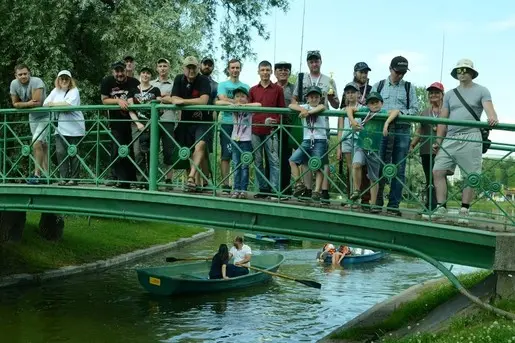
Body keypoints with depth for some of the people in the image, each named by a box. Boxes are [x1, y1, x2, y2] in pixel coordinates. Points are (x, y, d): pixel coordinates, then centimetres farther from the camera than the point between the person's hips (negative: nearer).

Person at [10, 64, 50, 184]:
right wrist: (29, 103, -18)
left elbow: (37, 103, -32)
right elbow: (15, 104, -1)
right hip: (32, 117, 7)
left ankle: (37, 174, -12)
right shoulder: (14, 84, -8)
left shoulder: (36, 82, -27)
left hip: (45, 116, -7)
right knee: (43, 145, 15)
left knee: (36, 143, -18)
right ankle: (46, 172, 22)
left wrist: (22, 104, -18)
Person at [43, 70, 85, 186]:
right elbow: (45, 104, 4)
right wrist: (61, 105, -10)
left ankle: (73, 179, 6)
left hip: (74, 129, -4)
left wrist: (54, 104, -8)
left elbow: (69, 104, -19)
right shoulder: (55, 91, 13)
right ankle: (63, 178, 2)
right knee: (60, 152, -4)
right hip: (60, 128, 4)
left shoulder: (74, 91, -2)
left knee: (73, 153, 0)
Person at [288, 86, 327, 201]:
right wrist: (303, 110, -20)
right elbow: (291, 105, -3)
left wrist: (308, 112, -28)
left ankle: (317, 191, -4)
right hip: (306, 140, 3)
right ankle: (299, 185, -4)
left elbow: (322, 107, -22)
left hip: (320, 141, -3)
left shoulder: (321, 107, 4)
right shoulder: (305, 106, 11)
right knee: (292, 160, -9)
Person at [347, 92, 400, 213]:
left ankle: (373, 205, 19)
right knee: (356, 164, -30)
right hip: (361, 147, 0)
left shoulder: (383, 113, -6)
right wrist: (352, 120, -17)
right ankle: (356, 191, -12)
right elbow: (349, 109, 0)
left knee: (374, 178, 8)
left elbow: (396, 111, -22)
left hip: (374, 150, 0)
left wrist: (387, 123, -36)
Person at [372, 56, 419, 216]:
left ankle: (394, 205, 2)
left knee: (399, 169, -1)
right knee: (379, 167, -1)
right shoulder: (379, 86, 14)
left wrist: (401, 113, -13)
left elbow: (415, 109, 5)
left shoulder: (409, 87, 12)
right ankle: (377, 202, 5)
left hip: (402, 130, 0)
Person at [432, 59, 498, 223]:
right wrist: (438, 141, 7)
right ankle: (441, 207, -1)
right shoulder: (450, 94, 18)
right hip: (450, 138, 4)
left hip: (470, 138, -4)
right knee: (438, 171, -6)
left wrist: (493, 118, -34)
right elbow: (443, 120, 16)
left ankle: (464, 211, 3)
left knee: (471, 176, -4)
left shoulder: (481, 91, 6)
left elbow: (489, 108, -11)